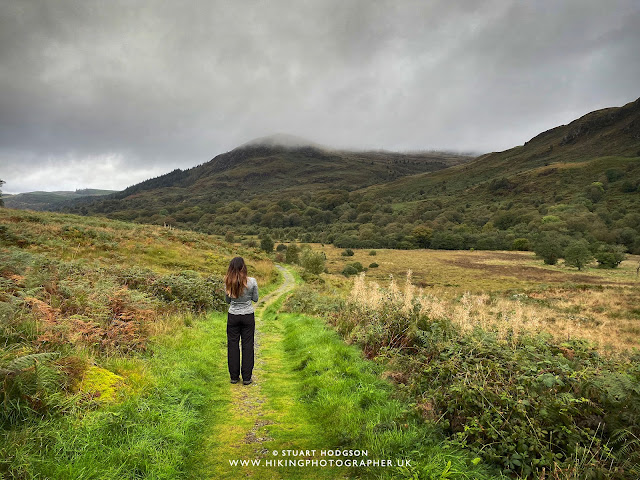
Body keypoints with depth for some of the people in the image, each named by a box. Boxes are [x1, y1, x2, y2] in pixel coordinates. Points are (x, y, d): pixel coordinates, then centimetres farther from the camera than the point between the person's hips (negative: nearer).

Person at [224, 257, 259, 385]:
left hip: (233, 316, 1)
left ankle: (234, 376, 18)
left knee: (232, 345, 11)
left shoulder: (228, 282, -8)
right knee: (247, 345, 8)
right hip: (248, 316, -1)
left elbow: (227, 300, 5)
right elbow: (255, 299, 0)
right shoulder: (252, 281, -13)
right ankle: (246, 378, 13)